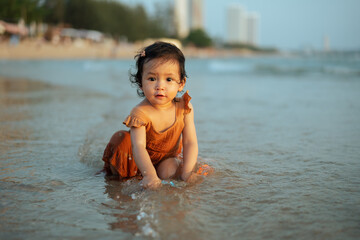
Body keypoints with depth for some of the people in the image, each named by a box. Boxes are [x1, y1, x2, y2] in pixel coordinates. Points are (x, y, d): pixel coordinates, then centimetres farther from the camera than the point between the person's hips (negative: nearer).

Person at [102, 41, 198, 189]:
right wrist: (149, 175, -58)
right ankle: (117, 176, -2)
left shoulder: (184, 108, -19)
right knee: (120, 138, -26)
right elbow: (138, 146, -42)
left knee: (168, 173, -30)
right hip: (142, 160, -1)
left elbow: (190, 142, -19)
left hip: (167, 157, 1)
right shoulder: (140, 113, -30)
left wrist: (186, 172, -34)